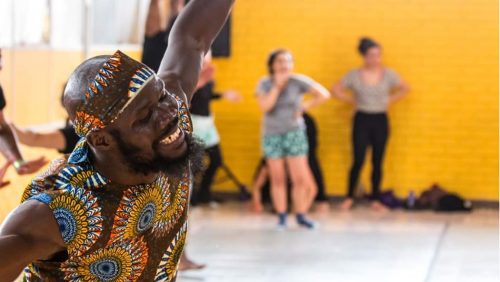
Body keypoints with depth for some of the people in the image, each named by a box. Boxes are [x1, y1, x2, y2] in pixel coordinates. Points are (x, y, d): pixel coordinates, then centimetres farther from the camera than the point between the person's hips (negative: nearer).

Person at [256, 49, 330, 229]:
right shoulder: (265, 83, -3)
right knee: (277, 179, 4)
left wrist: (304, 107, -8)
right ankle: (281, 216, 12)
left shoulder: (298, 81, -6)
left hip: (294, 133, -1)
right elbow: (264, 106, -20)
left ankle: (301, 215, 7)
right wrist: (277, 85, -18)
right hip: (272, 134, 1)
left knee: (300, 179, -4)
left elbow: (323, 94, -5)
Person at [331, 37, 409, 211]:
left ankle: (375, 199, 14)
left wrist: (390, 100, 4)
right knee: (358, 161, -6)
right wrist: (352, 101, 0)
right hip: (362, 120, -2)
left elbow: (404, 89, 12)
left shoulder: (388, 75, 0)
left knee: (377, 162, 4)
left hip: (381, 120, 2)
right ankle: (349, 198, 8)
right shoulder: (354, 76, -4)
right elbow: (336, 90, 4)